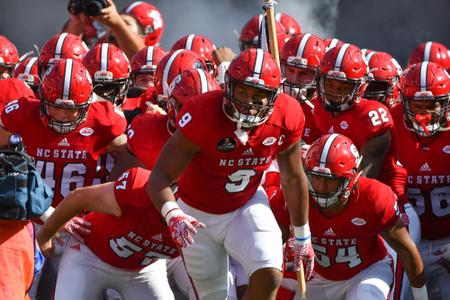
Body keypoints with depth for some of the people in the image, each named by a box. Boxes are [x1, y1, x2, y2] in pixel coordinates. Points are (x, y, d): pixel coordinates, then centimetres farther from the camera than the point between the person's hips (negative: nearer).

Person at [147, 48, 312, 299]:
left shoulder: (286, 117, -19)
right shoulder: (203, 114, -31)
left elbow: (293, 179, -1)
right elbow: (160, 177, -32)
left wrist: (303, 237, 8)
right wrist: (172, 215, -53)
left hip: (248, 204, 2)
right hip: (199, 215, -2)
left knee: (270, 278, -20)